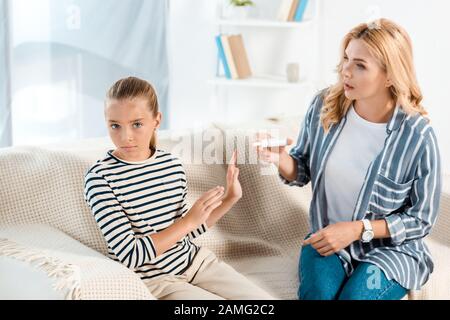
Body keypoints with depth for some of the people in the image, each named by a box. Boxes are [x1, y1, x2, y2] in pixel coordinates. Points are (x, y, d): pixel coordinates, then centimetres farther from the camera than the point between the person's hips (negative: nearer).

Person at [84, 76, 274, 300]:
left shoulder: (173, 165, 0)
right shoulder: (100, 177, -17)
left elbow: (183, 231, 11)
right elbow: (130, 256, -20)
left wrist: (229, 199, 2)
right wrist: (189, 220, -18)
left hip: (194, 261, 6)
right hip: (153, 280, -6)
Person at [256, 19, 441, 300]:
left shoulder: (418, 136, -18)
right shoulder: (325, 106, -7)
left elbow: (421, 219, -9)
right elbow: (303, 171, 7)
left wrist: (358, 229, -18)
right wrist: (282, 160, -16)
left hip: (390, 247, -2)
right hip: (327, 240, 2)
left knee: (355, 295, -28)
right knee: (316, 293, -27)